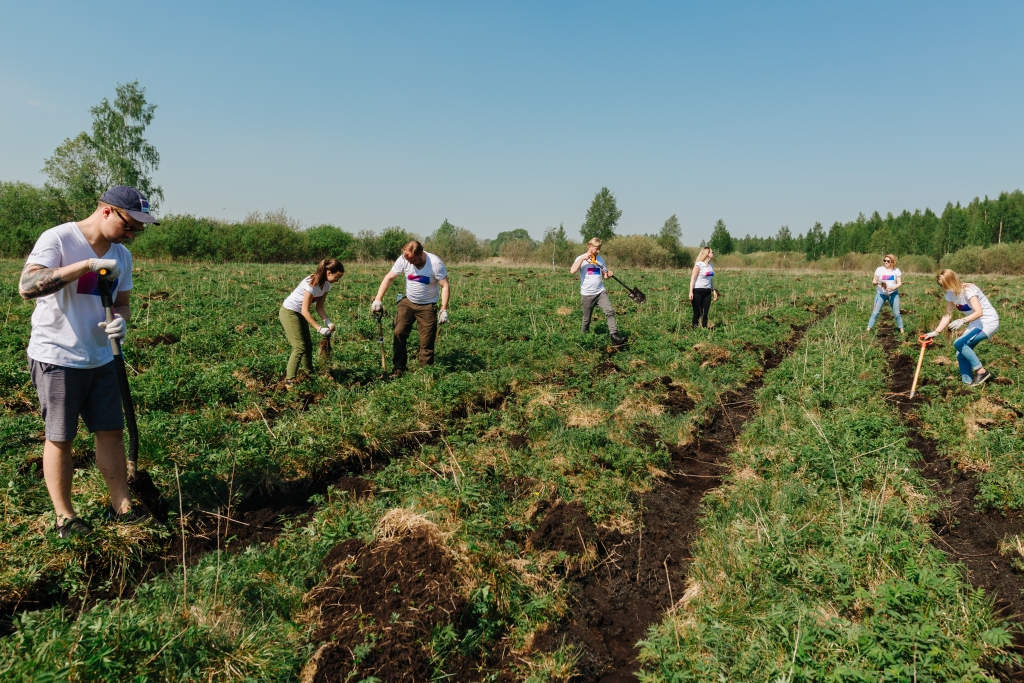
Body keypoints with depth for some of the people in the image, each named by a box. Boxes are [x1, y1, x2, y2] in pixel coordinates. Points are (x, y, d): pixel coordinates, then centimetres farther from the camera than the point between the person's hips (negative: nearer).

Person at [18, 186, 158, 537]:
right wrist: (87, 265, -32)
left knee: (112, 431, 8)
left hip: (100, 360, 6)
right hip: (56, 360, -6)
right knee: (60, 439, 5)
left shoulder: (121, 255, 7)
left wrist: (121, 320, -10)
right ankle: (64, 517, 19)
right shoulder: (57, 239, -14)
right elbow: (27, 286, -27)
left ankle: (121, 507, 18)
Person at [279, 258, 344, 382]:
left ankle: (310, 374, 27)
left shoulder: (326, 285, -5)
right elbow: (305, 310, -27)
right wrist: (319, 328, -28)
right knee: (300, 347, -13)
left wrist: (328, 322, -16)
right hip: (289, 312, -9)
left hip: (299, 314, 9)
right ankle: (289, 379, -9)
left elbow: (319, 307, -1)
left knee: (308, 345, 14)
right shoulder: (312, 284, -29)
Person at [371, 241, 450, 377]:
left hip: (427, 306, -3)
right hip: (408, 302, 3)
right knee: (399, 333, -4)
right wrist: (378, 299, -15)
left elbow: (445, 286, -16)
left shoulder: (435, 263, -22)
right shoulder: (403, 260, -14)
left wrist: (444, 310, -20)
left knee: (427, 341, -1)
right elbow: (389, 278, -8)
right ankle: (399, 368, 7)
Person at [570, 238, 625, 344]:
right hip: (587, 294, -3)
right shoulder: (581, 258, -5)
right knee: (586, 319, 6)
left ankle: (614, 336, -17)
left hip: (601, 292, 4)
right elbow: (572, 271, -22)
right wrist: (583, 258, -23)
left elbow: (604, 276, 17)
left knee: (610, 311, -15)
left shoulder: (600, 259, 9)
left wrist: (608, 275, -7)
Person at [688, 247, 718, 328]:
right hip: (698, 291, -6)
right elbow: (693, 278, -11)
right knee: (697, 313, -3)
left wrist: (714, 291, 16)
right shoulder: (699, 264, -9)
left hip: (707, 292, 6)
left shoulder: (711, 266, 12)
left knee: (705, 313, 5)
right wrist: (691, 292, -17)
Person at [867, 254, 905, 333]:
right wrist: (878, 282, -26)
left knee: (897, 313, 3)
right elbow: (874, 281, -3)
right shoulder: (879, 269, -2)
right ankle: (868, 329, -5)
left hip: (893, 294, 1)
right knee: (875, 312, -7)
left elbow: (899, 283, -1)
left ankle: (902, 330, 16)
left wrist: (893, 287, -22)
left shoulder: (896, 271, 2)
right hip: (881, 294, -1)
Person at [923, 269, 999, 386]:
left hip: (988, 322, -8)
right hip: (975, 324, 8)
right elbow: (948, 316, 3)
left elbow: (979, 312, -35)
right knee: (961, 354, 1)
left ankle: (981, 371, -11)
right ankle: (968, 382, 10)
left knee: (959, 344, -23)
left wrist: (963, 321, -50)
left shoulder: (968, 290, -24)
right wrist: (935, 332, -5)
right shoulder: (951, 294, 0)